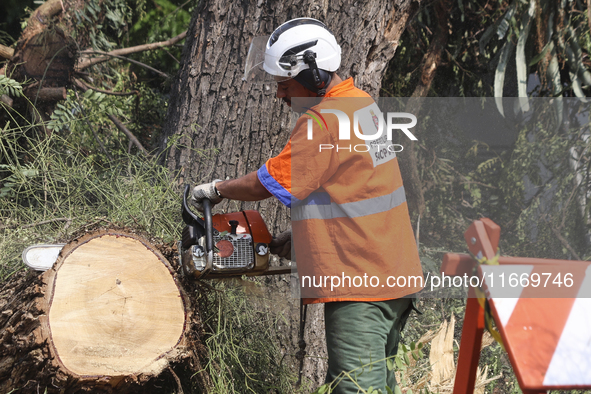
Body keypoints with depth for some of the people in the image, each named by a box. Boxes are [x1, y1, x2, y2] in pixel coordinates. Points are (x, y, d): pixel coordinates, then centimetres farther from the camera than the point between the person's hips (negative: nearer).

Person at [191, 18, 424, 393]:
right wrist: (299, 235, 15)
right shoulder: (362, 103, 12)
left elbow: (270, 182, -11)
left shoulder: (322, 123, -18)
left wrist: (217, 189, 6)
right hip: (395, 277, 10)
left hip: (360, 285, -10)